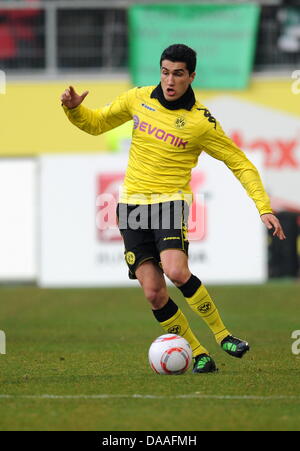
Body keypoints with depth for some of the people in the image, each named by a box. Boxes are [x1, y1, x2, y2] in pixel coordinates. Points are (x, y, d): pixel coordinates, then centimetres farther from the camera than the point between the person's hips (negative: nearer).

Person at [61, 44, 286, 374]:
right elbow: (96, 124, 18)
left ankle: (221, 334, -11)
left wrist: (264, 209, -9)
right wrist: (73, 109, -4)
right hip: (132, 203, 4)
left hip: (170, 201, -3)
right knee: (153, 292, -8)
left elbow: (241, 165, 0)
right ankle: (199, 355, 3)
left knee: (176, 271, -29)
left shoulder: (201, 122, -6)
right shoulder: (139, 99, 4)